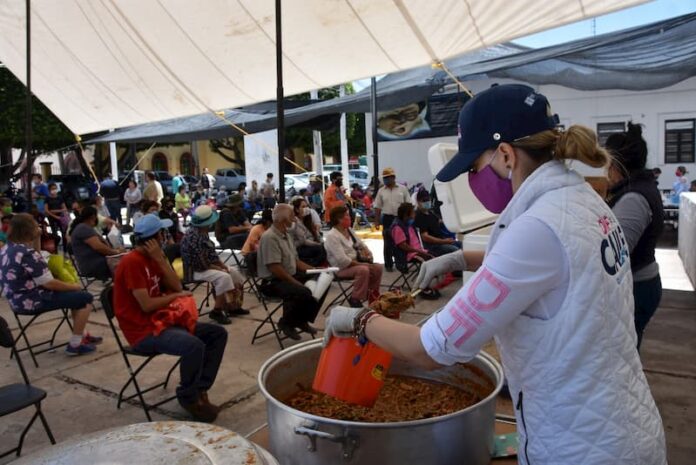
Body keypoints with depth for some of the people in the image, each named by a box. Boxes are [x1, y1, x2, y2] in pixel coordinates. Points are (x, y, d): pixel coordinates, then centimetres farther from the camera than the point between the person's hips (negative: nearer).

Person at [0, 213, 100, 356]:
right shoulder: (27, 254, -24)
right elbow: (49, 283, -21)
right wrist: (74, 287, -8)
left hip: (18, 300, 10)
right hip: (32, 301, -10)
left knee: (75, 295, 22)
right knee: (85, 298, -8)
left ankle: (82, 335, 29)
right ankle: (75, 345, -1)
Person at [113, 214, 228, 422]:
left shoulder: (152, 258, 10)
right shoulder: (131, 262, -17)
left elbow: (176, 287, 3)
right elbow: (147, 305, -22)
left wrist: (160, 258, -7)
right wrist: (176, 296, -6)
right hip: (143, 331, -9)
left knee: (218, 333, 0)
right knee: (194, 345, -33)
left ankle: (200, 389, 0)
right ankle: (188, 397, -7)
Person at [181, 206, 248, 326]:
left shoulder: (202, 233, 5)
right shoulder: (193, 236, -26)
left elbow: (211, 253, 11)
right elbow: (201, 263, -26)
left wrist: (223, 265, -1)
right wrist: (218, 268, -14)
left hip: (204, 265, 10)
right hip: (195, 270, -10)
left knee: (234, 272, 7)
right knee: (224, 277, -29)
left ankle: (233, 306, 14)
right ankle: (216, 311, -18)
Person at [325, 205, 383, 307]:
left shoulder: (349, 230, 9)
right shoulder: (332, 236, -19)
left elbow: (360, 244, 21)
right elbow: (342, 260, -27)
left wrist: (367, 252, -1)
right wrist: (361, 264, -23)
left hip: (355, 263, 9)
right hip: (341, 268, -8)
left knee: (378, 267, -6)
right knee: (363, 270, -32)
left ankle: (372, 294, 8)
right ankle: (355, 299, -19)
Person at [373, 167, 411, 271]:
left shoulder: (402, 189, 2)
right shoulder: (381, 191, 4)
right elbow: (378, 207, 5)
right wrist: (377, 221, 0)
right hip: (388, 218, 0)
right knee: (388, 242, 3)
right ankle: (388, 264, 11)